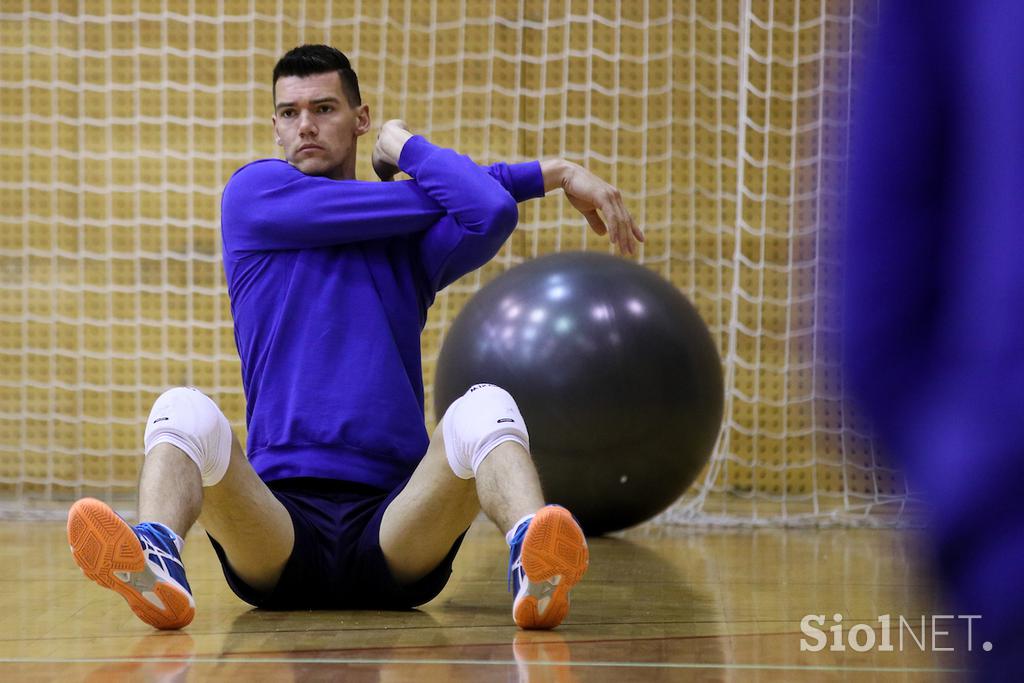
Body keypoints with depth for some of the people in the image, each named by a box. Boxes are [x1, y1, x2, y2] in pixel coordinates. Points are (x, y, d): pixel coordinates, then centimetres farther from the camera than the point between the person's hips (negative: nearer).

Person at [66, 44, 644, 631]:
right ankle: (156, 564, -59)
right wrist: (546, 174, 12)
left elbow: (491, 213, -11)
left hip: (392, 524, 1)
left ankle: (536, 562, -58)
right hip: (280, 521, -1)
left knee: (486, 407, -27)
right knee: (183, 410, -27)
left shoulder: (411, 237, 16)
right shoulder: (256, 194, 11)